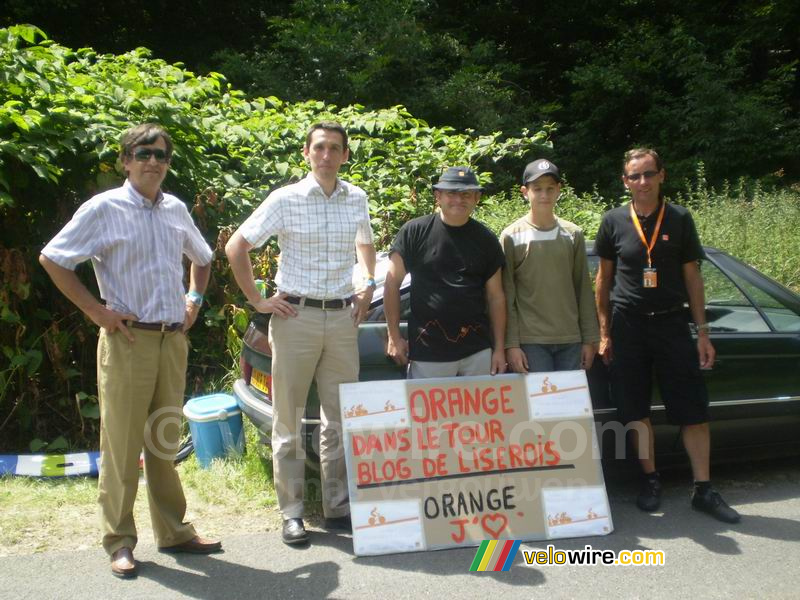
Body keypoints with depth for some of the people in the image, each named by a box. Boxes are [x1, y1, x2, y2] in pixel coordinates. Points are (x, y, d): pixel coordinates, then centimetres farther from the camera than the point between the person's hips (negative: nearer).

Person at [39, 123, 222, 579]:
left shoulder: (176, 209, 12)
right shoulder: (105, 208, -3)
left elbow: (202, 258, 28)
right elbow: (52, 258, -4)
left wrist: (194, 299, 13)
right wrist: (95, 310, -9)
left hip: (174, 340, 5)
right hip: (128, 339, -5)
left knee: (165, 441, 13)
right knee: (122, 443, 0)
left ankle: (174, 531, 23)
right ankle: (120, 542, 12)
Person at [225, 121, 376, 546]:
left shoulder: (357, 200, 8)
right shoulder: (285, 200, -4)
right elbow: (235, 247, 0)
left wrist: (367, 287, 12)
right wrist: (257, 300, -4)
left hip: (343, 318, 4)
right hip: (296, 316, -3)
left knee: (340, 418, 8)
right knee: (289, 419, 2)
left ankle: (338, 506, 19)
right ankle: (292, 513, 11)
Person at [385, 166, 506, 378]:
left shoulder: (486, 240, 8)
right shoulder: (414, 232, -1)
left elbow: (496, 297, 10)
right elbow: (392, 284, 2)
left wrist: (499, 348, 6)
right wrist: (394, 337, -1)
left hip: (478, 351, 3)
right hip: (427, 351, -2)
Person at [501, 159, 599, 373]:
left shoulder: (573, 234, 7)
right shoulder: (512, 237, -2)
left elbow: (583, 290, 9)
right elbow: (506, 297, -3)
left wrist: (590, 339, 6)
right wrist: (511, 344, -8)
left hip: (571, 340, 3)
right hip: (530, 341, -3)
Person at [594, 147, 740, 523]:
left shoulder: (679, 220, 2)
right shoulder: (614, 222, 1)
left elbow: (692, 277, 6)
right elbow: (604, 278, 6)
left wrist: (702, 331, 1)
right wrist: (604, 332, 3)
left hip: (671, 323, 0)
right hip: (628, 326, 0)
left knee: (694, 410, 0)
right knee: (636, 410, 6)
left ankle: (703, 490, 12)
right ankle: (651, 481, 22)